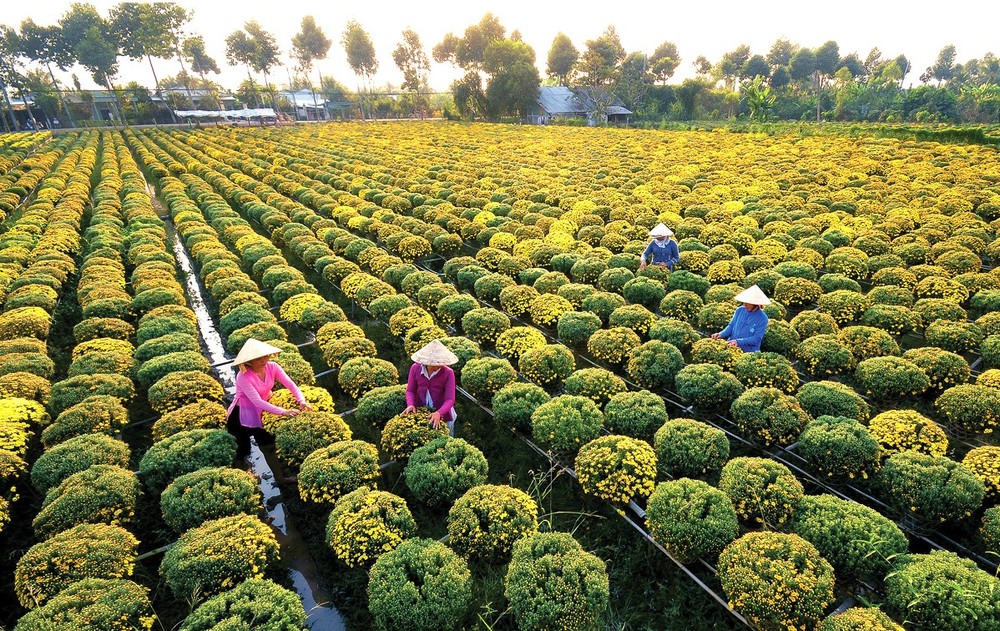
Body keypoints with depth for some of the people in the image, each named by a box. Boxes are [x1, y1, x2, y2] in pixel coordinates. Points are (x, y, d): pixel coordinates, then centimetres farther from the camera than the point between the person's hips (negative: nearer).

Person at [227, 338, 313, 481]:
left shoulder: (272, 367, -17)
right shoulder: (243, 377, -31)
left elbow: (290, 384, -22)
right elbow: (257, 402, -37)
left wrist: (302, 401, -40)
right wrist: (283, 412, -44)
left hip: (263, 411, 4)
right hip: (243, 414, -4)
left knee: (269, 445, 9)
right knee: (242, 450, 9)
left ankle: (280, 476, 20)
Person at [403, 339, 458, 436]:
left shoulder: (448, 373, -18)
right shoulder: (415, 368, -10)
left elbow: (450, 399, -20)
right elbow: (410, 391, 1)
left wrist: (439, 413, -36)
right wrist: (410, 405, -19)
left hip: (442, 415, -2)